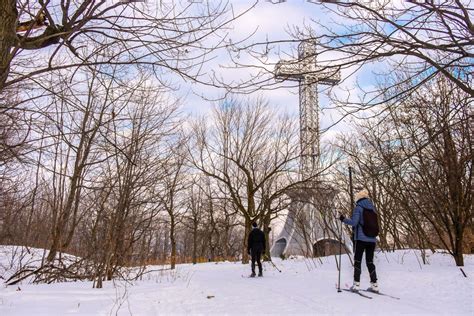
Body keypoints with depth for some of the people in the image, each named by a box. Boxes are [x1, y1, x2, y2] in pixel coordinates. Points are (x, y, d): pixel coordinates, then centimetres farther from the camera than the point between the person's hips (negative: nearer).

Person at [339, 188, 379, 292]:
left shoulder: (358, 208, -8)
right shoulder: (372, 208, 9)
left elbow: (354, 222, -15)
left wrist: (343, 219, -1)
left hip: (361, 238, -5)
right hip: (372, 239, 5)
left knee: (357, 261, 2)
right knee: (370, 261, 12)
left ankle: (356, 284, -1)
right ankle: (374, 284, 9)